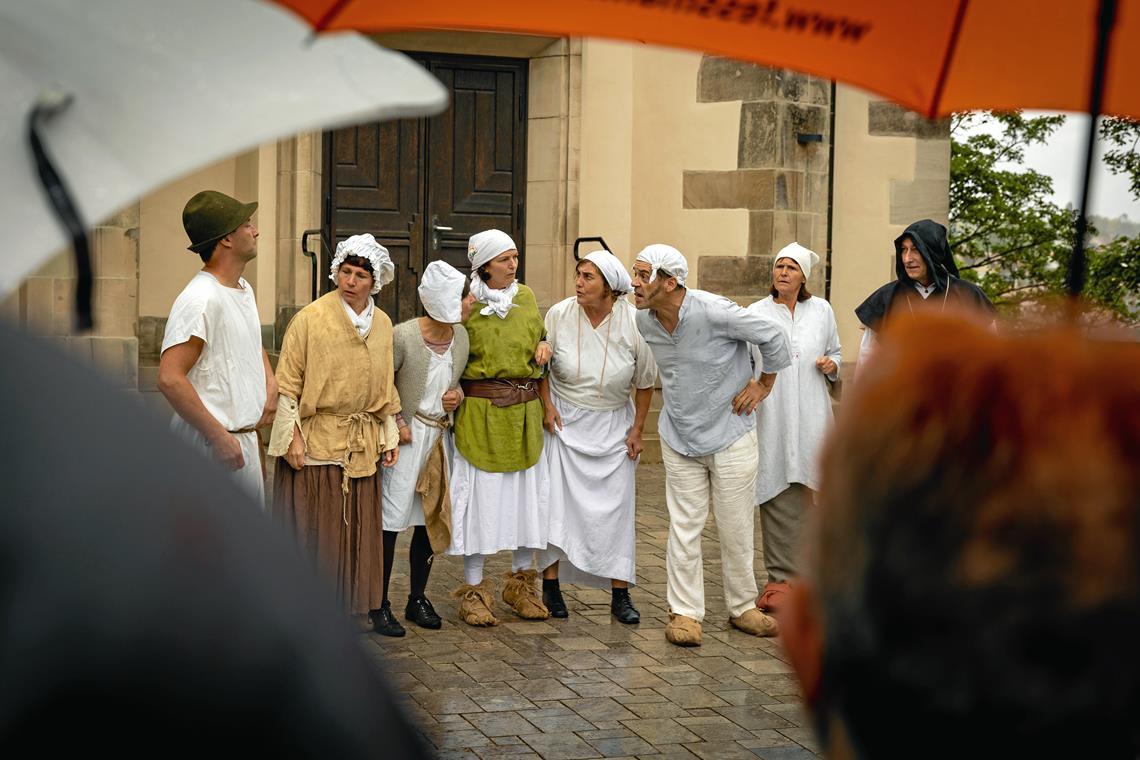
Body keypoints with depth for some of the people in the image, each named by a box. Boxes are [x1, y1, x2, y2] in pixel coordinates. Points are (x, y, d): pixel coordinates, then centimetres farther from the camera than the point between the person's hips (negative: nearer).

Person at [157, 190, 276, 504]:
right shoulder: (200, 299, -18)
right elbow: (170, 379, -25)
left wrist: (270, 384, 12)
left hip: (247, 434, 10)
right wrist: (219, 436, -23)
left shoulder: (244, 289, 13)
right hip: (211, 442, -10)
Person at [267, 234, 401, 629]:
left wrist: (390, 435, 13)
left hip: (363, 443, 5)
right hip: (316, 440, -5)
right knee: (314, 526, -1)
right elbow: (288, 382, -8)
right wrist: (292, 435, -13)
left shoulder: (382, 324, 8)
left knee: (359, 526, 9)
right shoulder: (310, 318, -8)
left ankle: (358, 603, 20)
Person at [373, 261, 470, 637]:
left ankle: (417, 599, 25)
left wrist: (457, 394, -1)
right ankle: (381, 606, 6)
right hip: (408, 437, -6)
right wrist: (396, 424, -11)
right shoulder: (403, 336, -17)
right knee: (392, 520, -4)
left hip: (441, 437, 6)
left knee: (430, 520, 11)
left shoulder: (461, 335, 3)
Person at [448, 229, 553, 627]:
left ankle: (520, 582, 24)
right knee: (479, 495, 0)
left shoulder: (526, 297, 9)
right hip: (481, 411, -5)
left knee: (528, 495, 8)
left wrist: (544, 347, 4)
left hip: (525, 412, 5)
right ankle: (473, 590, 10)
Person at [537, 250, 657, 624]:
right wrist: (547, 406, -3)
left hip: (613, 424, 0)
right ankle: (551, 585, 8)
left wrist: (637, 429, 0)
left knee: (616, 507, 1)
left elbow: (645, 382, 0)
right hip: (565, 421, 0)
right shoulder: (559, 315, -11)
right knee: (557, 499, -3)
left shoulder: (633, 323, -12)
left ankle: (620, 594, 8)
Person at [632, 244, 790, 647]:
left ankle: (742, 607, 22)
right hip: (679, 439, 4)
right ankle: (684, 612, 12)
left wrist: (764, 384, -2)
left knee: (736, 529, 6)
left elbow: (772, 336, -11)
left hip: (730, 434, -4)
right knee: (684, 528, 3)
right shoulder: (644, 321, -4)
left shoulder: (714, 312, -23)